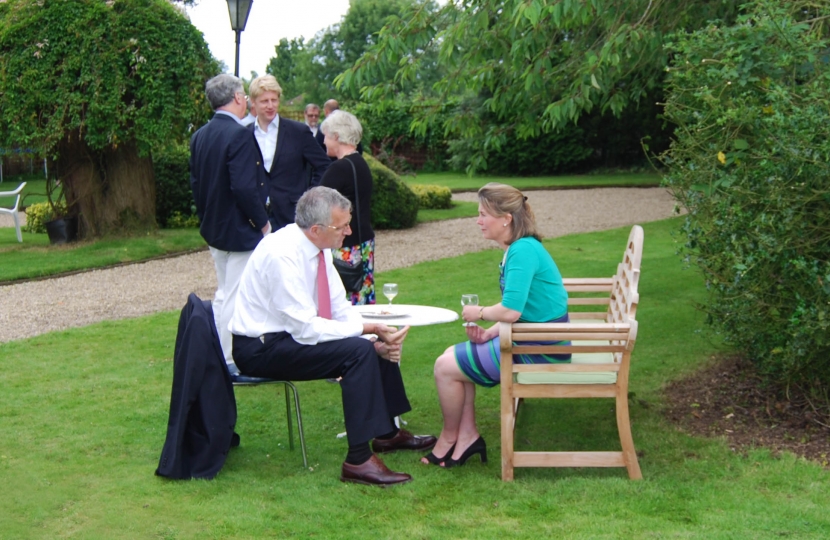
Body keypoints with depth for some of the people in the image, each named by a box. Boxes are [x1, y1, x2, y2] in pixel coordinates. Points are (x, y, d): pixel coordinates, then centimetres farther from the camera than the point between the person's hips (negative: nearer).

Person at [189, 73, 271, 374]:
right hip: (240, 230, -9)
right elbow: (244, 187, -26)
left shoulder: (200, 136, 6)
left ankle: (218, 357, 28)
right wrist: (262, 222, -14)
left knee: (223, 294, 19)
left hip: (214, 229, 9)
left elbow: (195, 183, 11)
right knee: (236, 298, -1)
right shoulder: (239, 135, -20)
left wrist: (206, 218, 18)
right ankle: (232, 362, 5)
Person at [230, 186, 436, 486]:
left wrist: (379, 339, -11)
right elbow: (306, 329, -28)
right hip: (261, 349, -9)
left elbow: (340, 309, 5)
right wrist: (366, 328, -24)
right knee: (358, 351, -25)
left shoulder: (319, 246, 0)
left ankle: (387, 433, 21)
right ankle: (358, 461, -21)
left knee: (381, 345, 4)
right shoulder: (282, 255, -27)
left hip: (292, 334, 9)